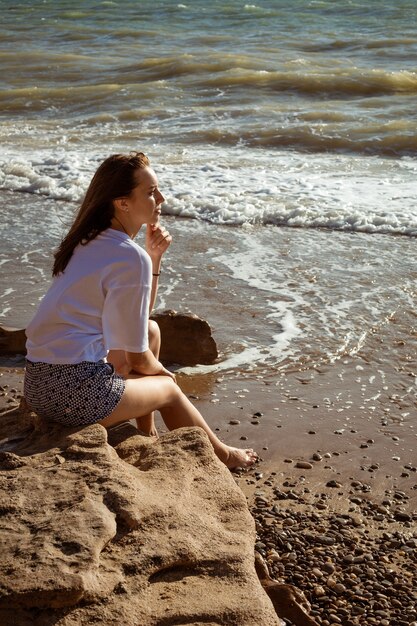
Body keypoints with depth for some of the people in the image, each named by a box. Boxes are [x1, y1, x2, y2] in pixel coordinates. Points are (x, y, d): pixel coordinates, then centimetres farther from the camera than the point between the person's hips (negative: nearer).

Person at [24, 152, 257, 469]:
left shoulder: (92, 241, 10)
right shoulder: (131, 258, -17)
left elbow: (137, 315, 21)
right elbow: (138, 356, -10)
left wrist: (154, 257, 9)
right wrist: (161, 371, 13)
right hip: (73, 391, -8)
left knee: (151, 330, 21)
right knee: (168, 389, 14)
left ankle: (148, 437, 30)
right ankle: (224, 456, 37)